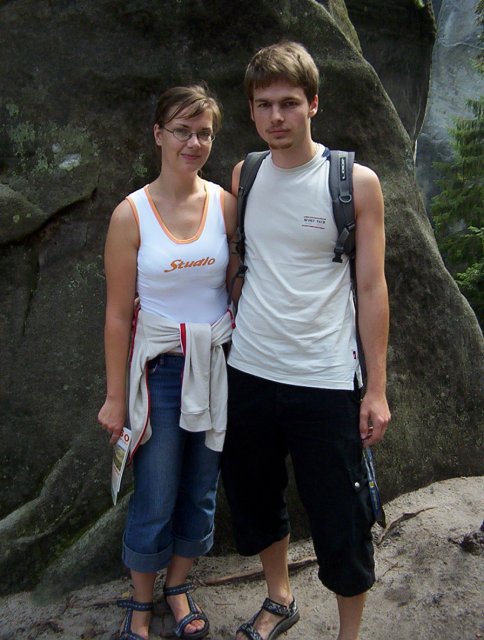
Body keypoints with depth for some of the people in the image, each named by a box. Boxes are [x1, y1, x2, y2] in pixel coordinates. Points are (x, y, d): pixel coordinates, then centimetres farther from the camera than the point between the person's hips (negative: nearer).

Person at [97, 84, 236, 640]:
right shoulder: (131, 214, -9)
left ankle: (179, 585, 40)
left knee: (201, 491, 15)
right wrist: (115, 397, -4)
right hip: (159, 367, -3)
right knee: (154, 499, 6)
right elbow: (118, 314, -6)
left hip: (216, 363, 3)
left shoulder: (225, 204, -2)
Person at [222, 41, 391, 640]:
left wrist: (376, 389, -7)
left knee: (341, 525, 5)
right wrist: (229, 334, 11)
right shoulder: (244, 176, 5)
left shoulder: (356, 182, -6)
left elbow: (371, 288, -5)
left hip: (326, 382, -4)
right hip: (247, 372, 5)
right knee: (254, 502, 20)